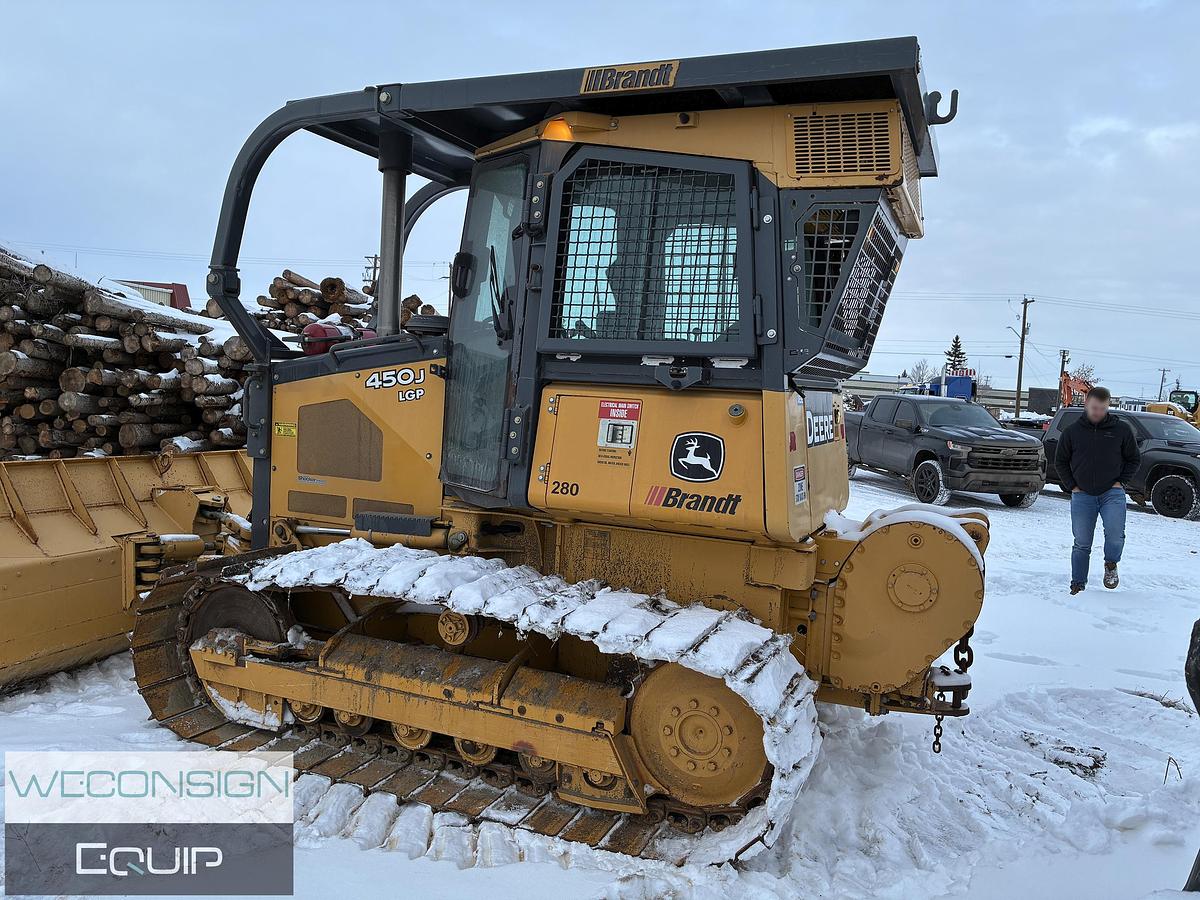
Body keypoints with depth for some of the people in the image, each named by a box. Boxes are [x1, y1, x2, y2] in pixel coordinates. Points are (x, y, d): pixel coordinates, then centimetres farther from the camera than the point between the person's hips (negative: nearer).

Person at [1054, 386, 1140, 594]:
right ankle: (1078, 584, 16)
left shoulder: (1121, 429, 3)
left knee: (1115, 534, -20)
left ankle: (1111, 565, 10)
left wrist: (1120, 481, 0)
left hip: (1112, 493, -1)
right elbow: (1060, 461, 12)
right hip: (1082, 495, 1)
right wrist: (1072, 486, 2)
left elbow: (1133, 459, 12)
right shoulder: (1073, 432, 4)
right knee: (1081, 544, 5)